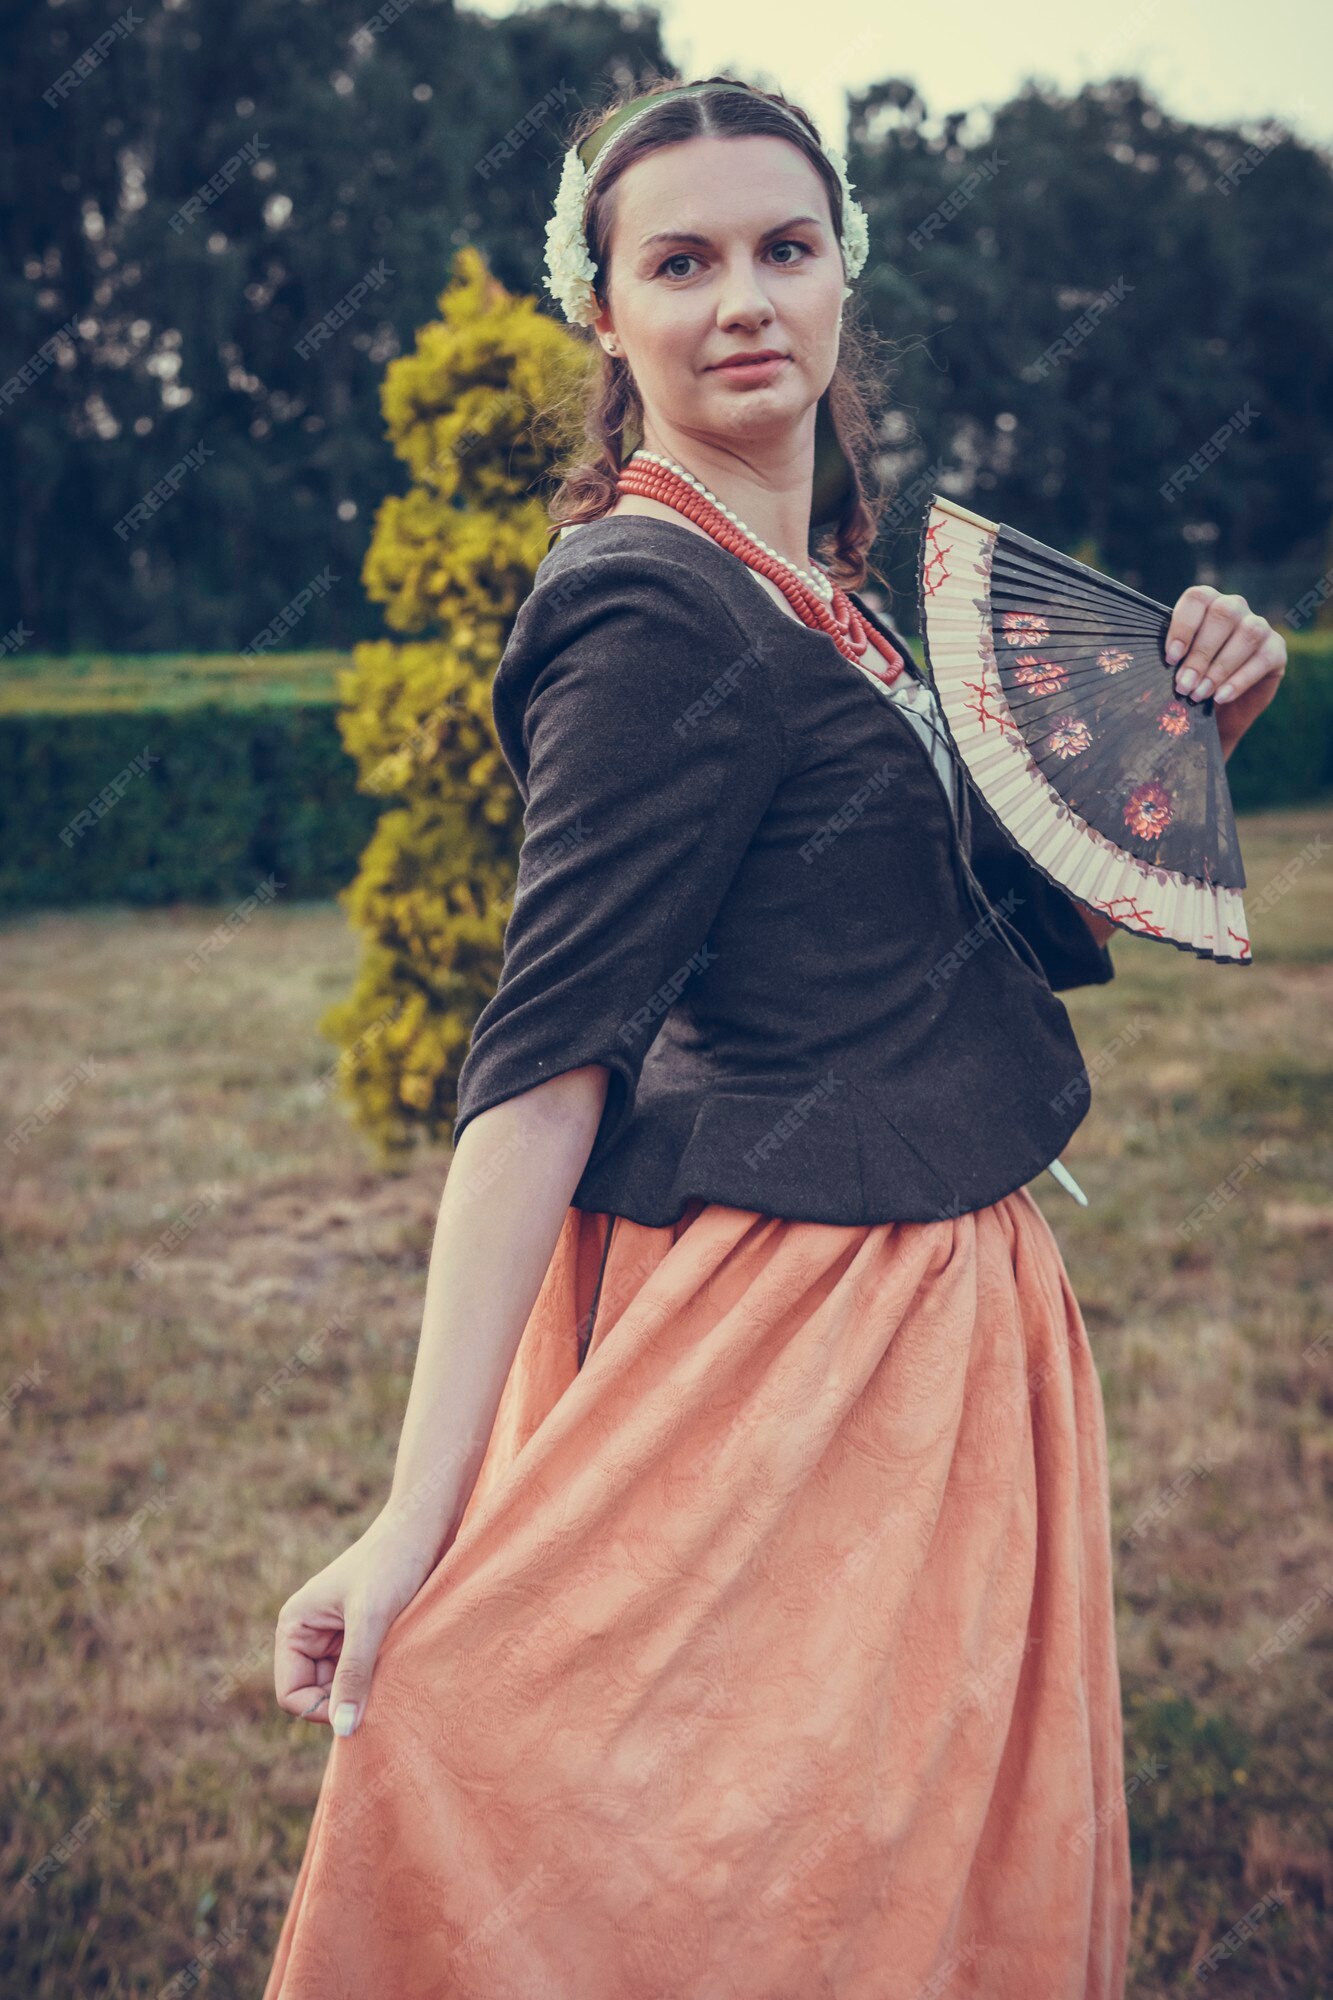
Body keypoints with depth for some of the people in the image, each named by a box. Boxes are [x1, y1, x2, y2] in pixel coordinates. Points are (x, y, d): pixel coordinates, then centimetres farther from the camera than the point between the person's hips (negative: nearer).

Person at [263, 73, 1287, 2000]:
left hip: (931, 1292, 9)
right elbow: (547, 1053, -23)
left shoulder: (819, 594, 11)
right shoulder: (652, 610, -16)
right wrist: (421, 1517, -26)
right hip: (793, 1330, -9)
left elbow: (1041, 933, 18)